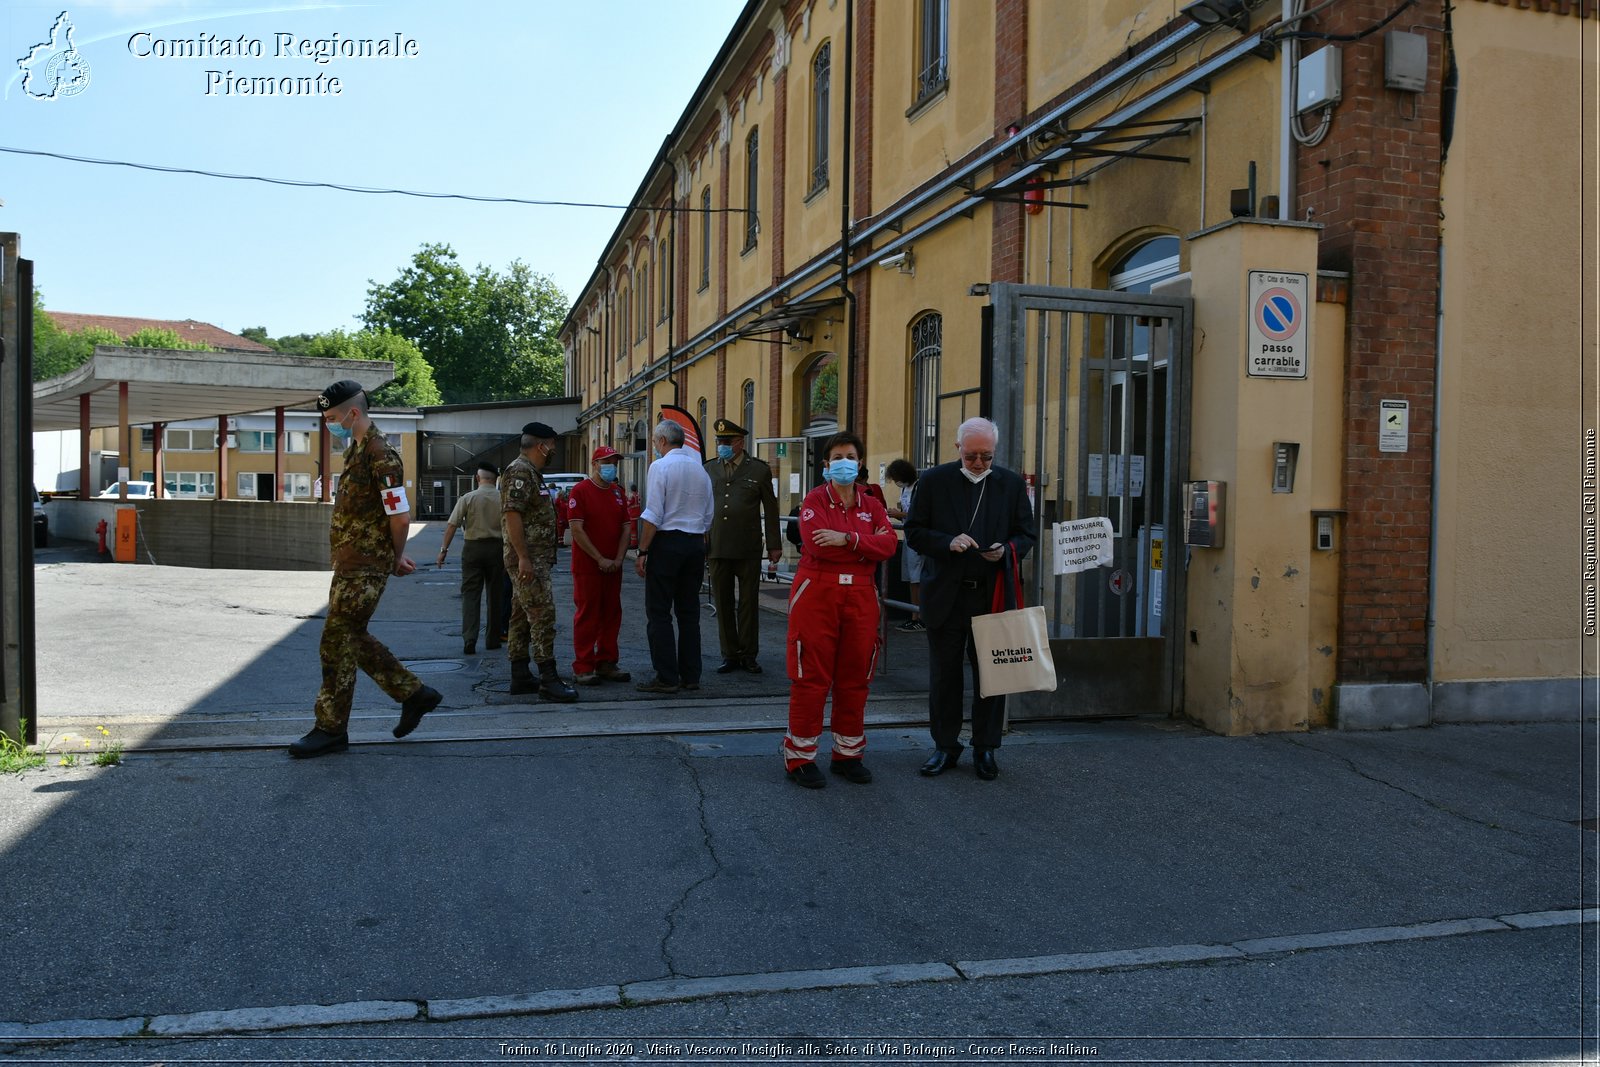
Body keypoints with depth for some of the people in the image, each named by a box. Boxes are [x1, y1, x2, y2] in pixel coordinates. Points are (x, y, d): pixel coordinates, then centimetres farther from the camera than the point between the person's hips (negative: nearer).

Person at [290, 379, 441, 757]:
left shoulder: (380, 456, -18)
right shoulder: (356, 451, 14)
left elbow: (400, 517, -20)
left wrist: (396, 559, -4)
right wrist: (395, 558, 16)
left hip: (364, 568, -10)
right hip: (349, 565, 10)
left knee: (338, 641, -4)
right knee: (354, 638, 16)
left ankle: (332, 729, 6)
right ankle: (414, 694, 25)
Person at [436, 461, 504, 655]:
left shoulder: (468, 498, -5)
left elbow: (452, 525, -8)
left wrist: (444, 549, -2)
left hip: (472, 547, -1)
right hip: (496, 547, 1)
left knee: (470, 594, 1)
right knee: (494, 594, 11)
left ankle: (469, 639, -11)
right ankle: (492, 640, 17)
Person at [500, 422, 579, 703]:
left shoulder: (531, 473, 19)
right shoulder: (519, 472, -14)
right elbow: (512, 514, -22)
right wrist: (523, 558, -25)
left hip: (534, 559, 11)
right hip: (528, 559, -11)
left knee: (522, 616, 11)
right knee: (543, 615, -11)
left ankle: (520, 677, 16)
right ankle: (548, 679, -11)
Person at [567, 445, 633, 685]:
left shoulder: (618, 492, 13)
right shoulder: (580, 491, -6)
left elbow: (627, 527, 11)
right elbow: (576, 529, -13)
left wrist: (619, 558, -2)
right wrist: (600, 559, -15)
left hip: (613, 566, 6)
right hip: (587, 566, -6)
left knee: (612, 615, 9)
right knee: (587, 616, -3)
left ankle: (606, 663, 18)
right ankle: (583, 668, 2)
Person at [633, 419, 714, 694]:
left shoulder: (660, 467, -8)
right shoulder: (700, 469, 13)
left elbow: (653, 516, -13)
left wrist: (642, 552, -9)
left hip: (667, 542, -6)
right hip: (696, 543, 6)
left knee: (659, 613, -1)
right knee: (689, 612, 11)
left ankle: (666, 678, -2)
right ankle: (690, 676, 13)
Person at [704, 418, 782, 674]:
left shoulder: (759, 470, 2)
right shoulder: (708, 469, 9)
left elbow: (770, 509, 5)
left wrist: (774, 545, 3)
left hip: (748, 549, -2)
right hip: (716, 548, 3)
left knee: (748, 603, 5)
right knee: (723, 604, 7)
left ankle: (749, 655, 15)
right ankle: (730, 655, 16)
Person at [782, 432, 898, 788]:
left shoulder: (871, 505, 12)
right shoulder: (815, 499, 0)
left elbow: (889, 544, -6)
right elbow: (817, 545, -18)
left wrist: (846, 538, -17)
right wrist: (867, 542, -11)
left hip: (860, 595, 4)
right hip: (817, 592, -4)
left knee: (855, 678, 8)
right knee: (811, 677, -2)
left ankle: (847, 755, 21)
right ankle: (799, 758, 8)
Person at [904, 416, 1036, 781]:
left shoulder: (1012, 484, 4)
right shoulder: (933, 481, 0)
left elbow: (1026, 535, 8)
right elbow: (914, 531, 0)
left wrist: (1006, 549, -14)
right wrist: (948, 543, -18)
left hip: (993, 595, 1)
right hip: (945, 596, 0)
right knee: (944, 674, 9)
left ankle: (985, 748, 21)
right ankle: (946, 747, 22)